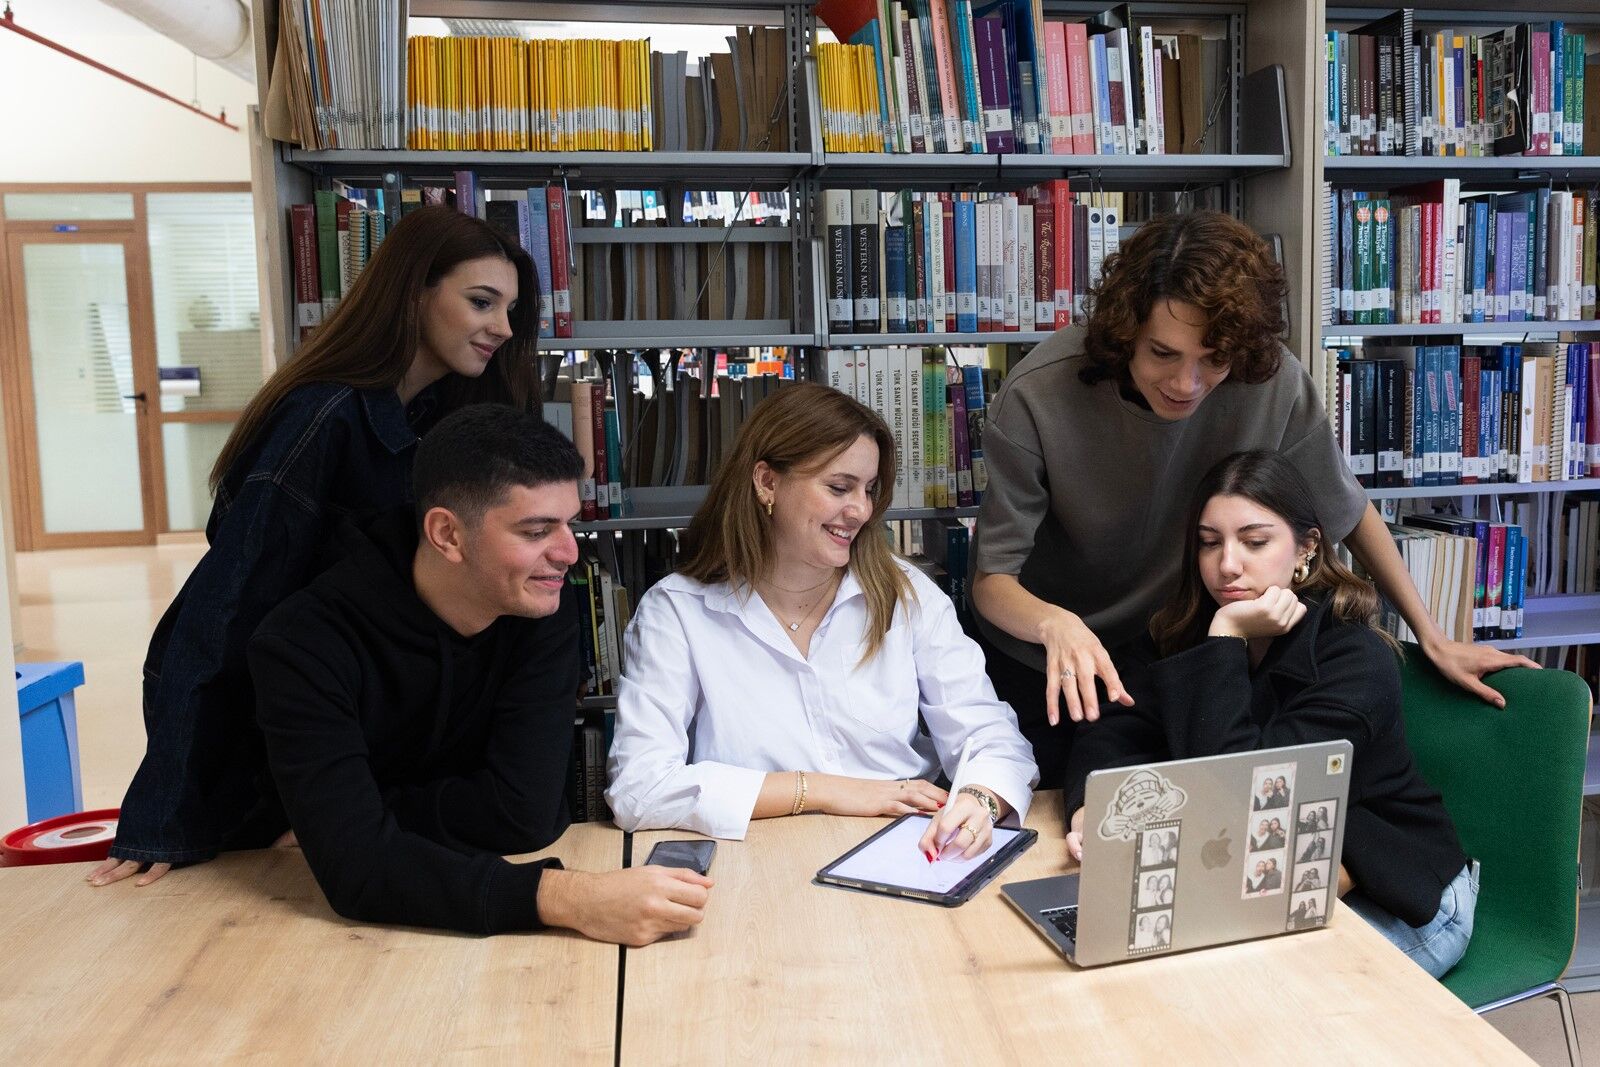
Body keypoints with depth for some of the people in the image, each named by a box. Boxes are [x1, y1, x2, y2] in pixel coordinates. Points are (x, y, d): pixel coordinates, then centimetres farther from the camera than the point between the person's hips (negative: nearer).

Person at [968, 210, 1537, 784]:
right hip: (1041, 660, -1)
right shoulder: (1036, 398, -29)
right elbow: (991, 578, -25)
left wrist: (1434, 640, -1)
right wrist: (1054, 624, -46)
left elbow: (1347, 511, -4)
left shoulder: (1271, 383, -21)